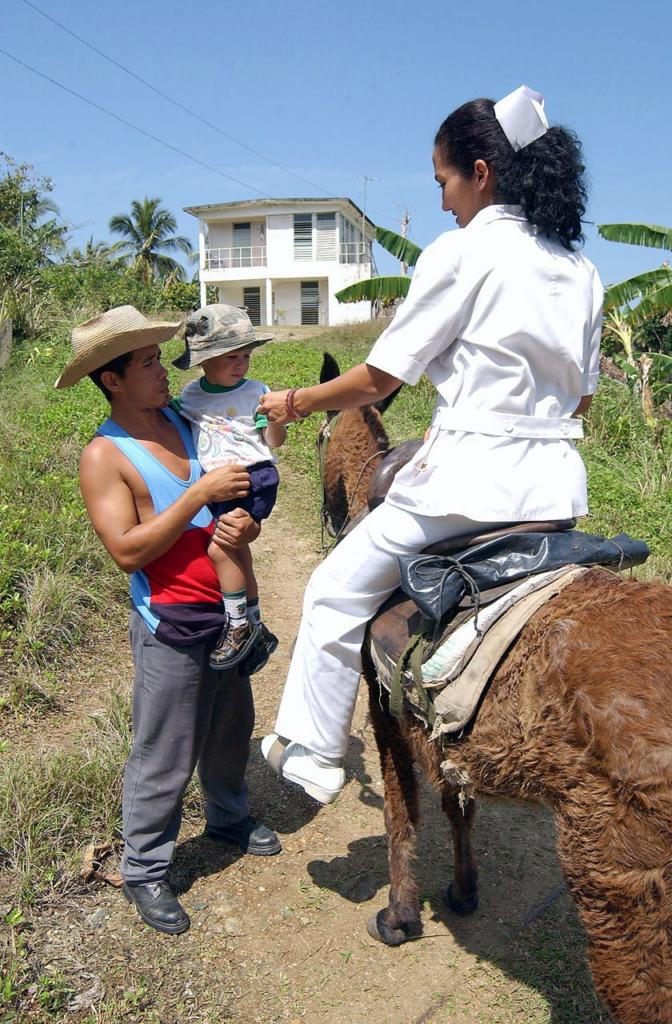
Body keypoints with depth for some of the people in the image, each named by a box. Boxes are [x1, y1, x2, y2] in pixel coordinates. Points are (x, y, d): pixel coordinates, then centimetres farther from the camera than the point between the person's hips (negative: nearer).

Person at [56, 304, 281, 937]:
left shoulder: (185, 423, 5)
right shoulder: (104, 457, -14)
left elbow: (242, 497, 11)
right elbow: (127, 551, -21)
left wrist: (245, 525, -12)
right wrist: (200, 494, -24)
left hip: (227, 611, 7)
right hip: (171, 625, -7)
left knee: (231, 728, 23)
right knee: (165, 756, 5)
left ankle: (228, 817, 48)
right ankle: (143, 871, 26)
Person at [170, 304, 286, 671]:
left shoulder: (256, 392, -2)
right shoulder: (190, 395, 10)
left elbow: (274, 441, -4)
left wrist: (276, 417, -23)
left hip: (253, 477, -6)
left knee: (220, 546, -19)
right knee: (238, 552, 12)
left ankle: (240, 625, -4)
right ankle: (257, 628, 27)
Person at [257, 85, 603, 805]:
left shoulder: (462, 251, -9)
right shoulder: (581, 272, 12)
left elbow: (380, 378, -9)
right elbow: (582, 394, 18)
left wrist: (296, 403, 6)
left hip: (472, 477, -7)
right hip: (559, 483, 8)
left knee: (337, 591, 9)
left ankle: (310, 754, 20)